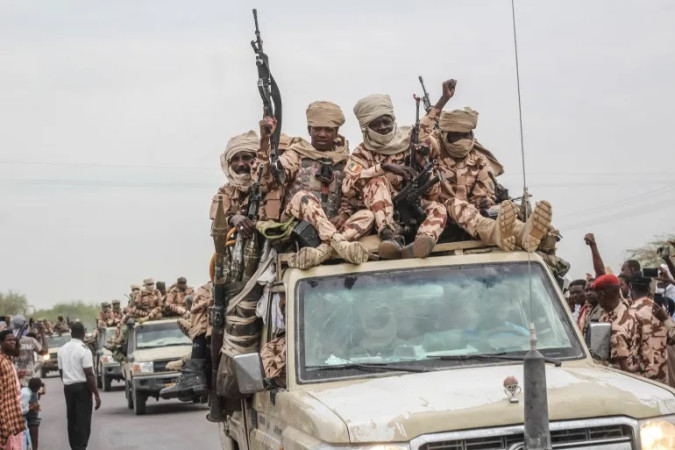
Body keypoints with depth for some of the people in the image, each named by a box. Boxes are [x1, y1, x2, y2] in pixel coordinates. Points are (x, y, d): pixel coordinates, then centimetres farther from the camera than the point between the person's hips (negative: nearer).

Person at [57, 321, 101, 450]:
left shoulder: (62, 350, 8)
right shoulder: (84, 350, -12)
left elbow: (61, 372, 13)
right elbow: (89, 374, -16)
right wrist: (96, 394, -13)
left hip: (68, 387, 6)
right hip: (82, 386, -6)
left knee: (72, 419, 13)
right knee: (83, 420, -4)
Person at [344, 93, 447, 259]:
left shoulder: (411, 143, 8)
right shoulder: (362, 153, 5)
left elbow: (433, 192, 6)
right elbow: (348, 187, -17)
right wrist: (385, 167, -24)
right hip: (381, 215, -2)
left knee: (438, 209, -27)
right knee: (377, 181, -26)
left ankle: (416, 245, -56)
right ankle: (389, 236, -43)